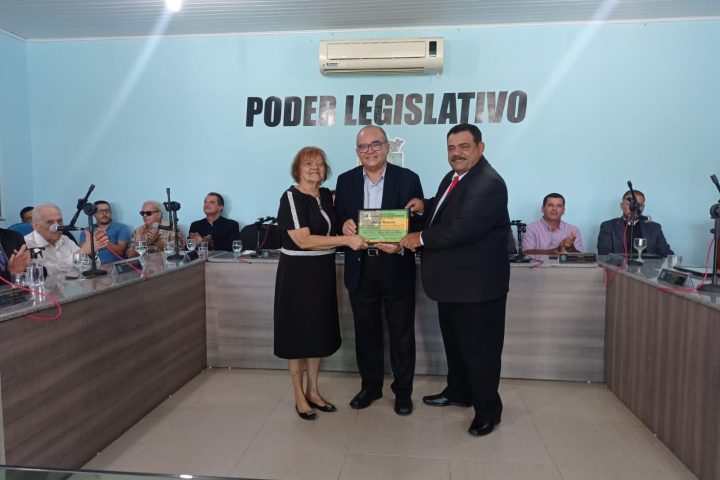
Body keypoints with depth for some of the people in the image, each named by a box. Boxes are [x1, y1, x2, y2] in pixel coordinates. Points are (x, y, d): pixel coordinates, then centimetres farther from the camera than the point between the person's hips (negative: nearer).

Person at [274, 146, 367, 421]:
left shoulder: (327, 196, 7)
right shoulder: (291, 197, -13)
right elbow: (303, 240, -22)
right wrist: (346, 240, -25)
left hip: (323, 273, 7)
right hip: (298, 274, -7)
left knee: (319, 332, 13)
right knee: (298, 334, 5)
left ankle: (313, 391, 28)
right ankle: (299, 398, 18)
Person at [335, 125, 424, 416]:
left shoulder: (408, 179, -4)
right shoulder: (345, 181, 5)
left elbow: (420, 222, -5)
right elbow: (337, 220, 9)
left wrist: (401, 245, -23)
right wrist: (344, 225, -15)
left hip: (396, 268, -2)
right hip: (360, 268, 3)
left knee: (401, 333, 10)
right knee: (366, 331, 15)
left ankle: (403, 390, 27)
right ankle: (370, 386, 33)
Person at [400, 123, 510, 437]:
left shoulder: (489, 184, -22)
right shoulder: (453, 178, 11)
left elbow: (463, 228, -30)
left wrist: (421, 238, -19)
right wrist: (425, 205, 4)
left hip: (477, 284, -10)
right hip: (453, 281, 10)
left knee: (479, 348, 4)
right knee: (454, 342, 23)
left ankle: (488, 409, 22)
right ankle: (458, 391, 42)